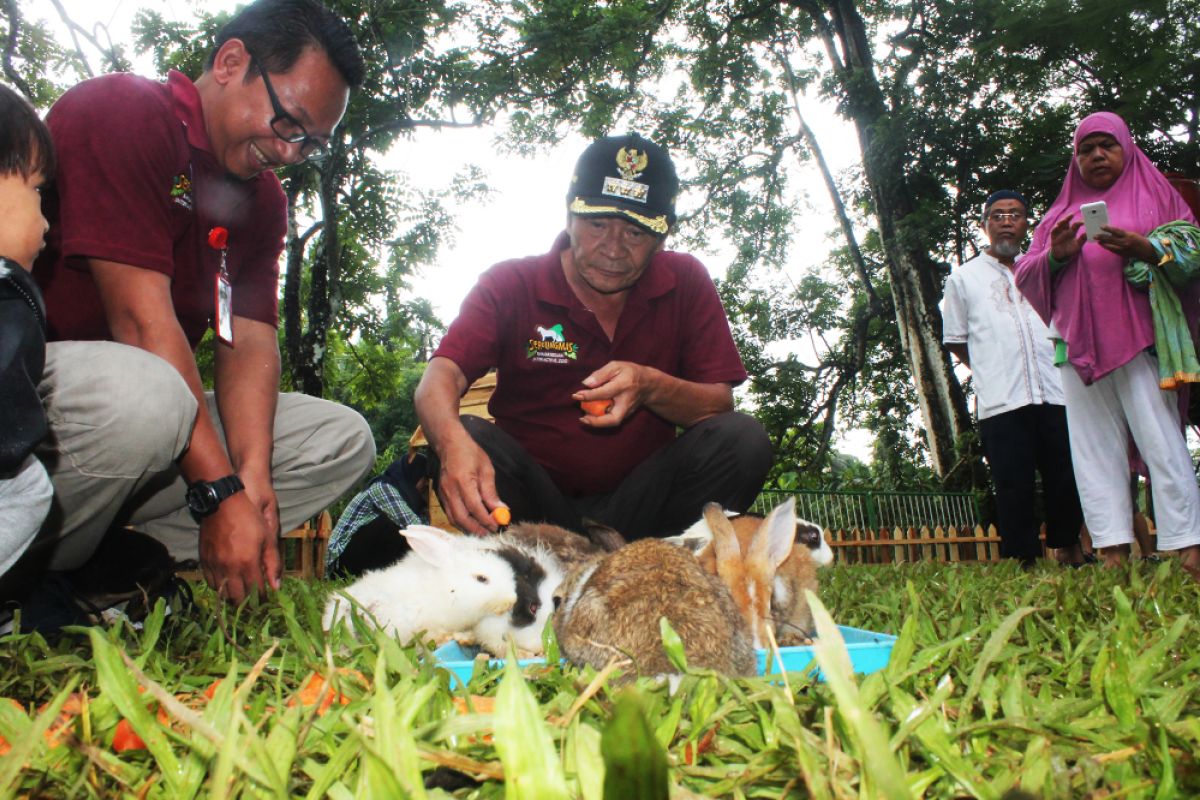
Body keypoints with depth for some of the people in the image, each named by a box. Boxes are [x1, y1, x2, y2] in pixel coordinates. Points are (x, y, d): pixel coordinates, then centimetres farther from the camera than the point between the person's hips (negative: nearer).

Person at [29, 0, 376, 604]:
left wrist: (253, 478, -20)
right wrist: (220, 493, -27)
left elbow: (250, 344, -2)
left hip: (154, 413, 8)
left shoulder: (263, 198, 9)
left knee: (342, 439, -2)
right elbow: (142, 320, -24)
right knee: (139, 391, -39)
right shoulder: (119, 113, -14)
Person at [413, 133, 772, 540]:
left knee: (742, 438, -22)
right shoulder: (511, 284, -5)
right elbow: (442, 375, -20)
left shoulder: (686, 282, 0)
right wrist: (452, 440, -44)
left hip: (638, 500, 2)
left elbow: (720, 404, -4)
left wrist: (652, 387, -27)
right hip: (532, 497, -1)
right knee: (470, 437, -30)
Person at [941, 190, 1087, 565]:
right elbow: (956, 341, 12)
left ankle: (1069, 553, 20)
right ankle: (1023, 563, 4)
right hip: (1001, 403, -3)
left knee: (1068, 482, 3)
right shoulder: (963, 278, 12)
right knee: (1015, 489, -3)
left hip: (1056, 396, 3)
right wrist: (994, 372, 7)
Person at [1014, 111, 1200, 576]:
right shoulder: (1062, 212, 21)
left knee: (1160, 440, -11)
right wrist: (1055, 255, -8)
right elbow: (1024, 274, 13)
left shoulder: (1153, 194, 15)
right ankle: (1114, 553, -3)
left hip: (1138, 338, -2)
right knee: (1095, 447, -3)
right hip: (1079, 343, 3)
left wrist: (1147, 250, -15)